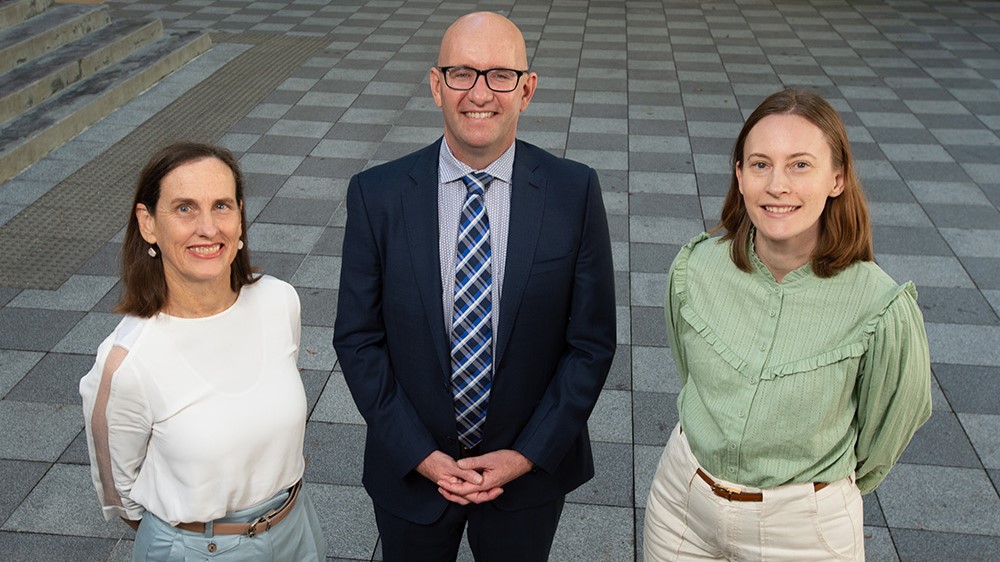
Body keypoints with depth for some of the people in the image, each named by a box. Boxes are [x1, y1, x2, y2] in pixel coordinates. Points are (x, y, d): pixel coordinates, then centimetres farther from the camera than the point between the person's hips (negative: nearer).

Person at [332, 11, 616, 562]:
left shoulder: (575, 192, -12)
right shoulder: (376, 195, -11)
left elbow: (592, 341, -7)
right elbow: (357, 337, -6)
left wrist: (528, 454, -11)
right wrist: (419, 454, -11)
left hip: (531, 468, 0)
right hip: (410, 470, 0)